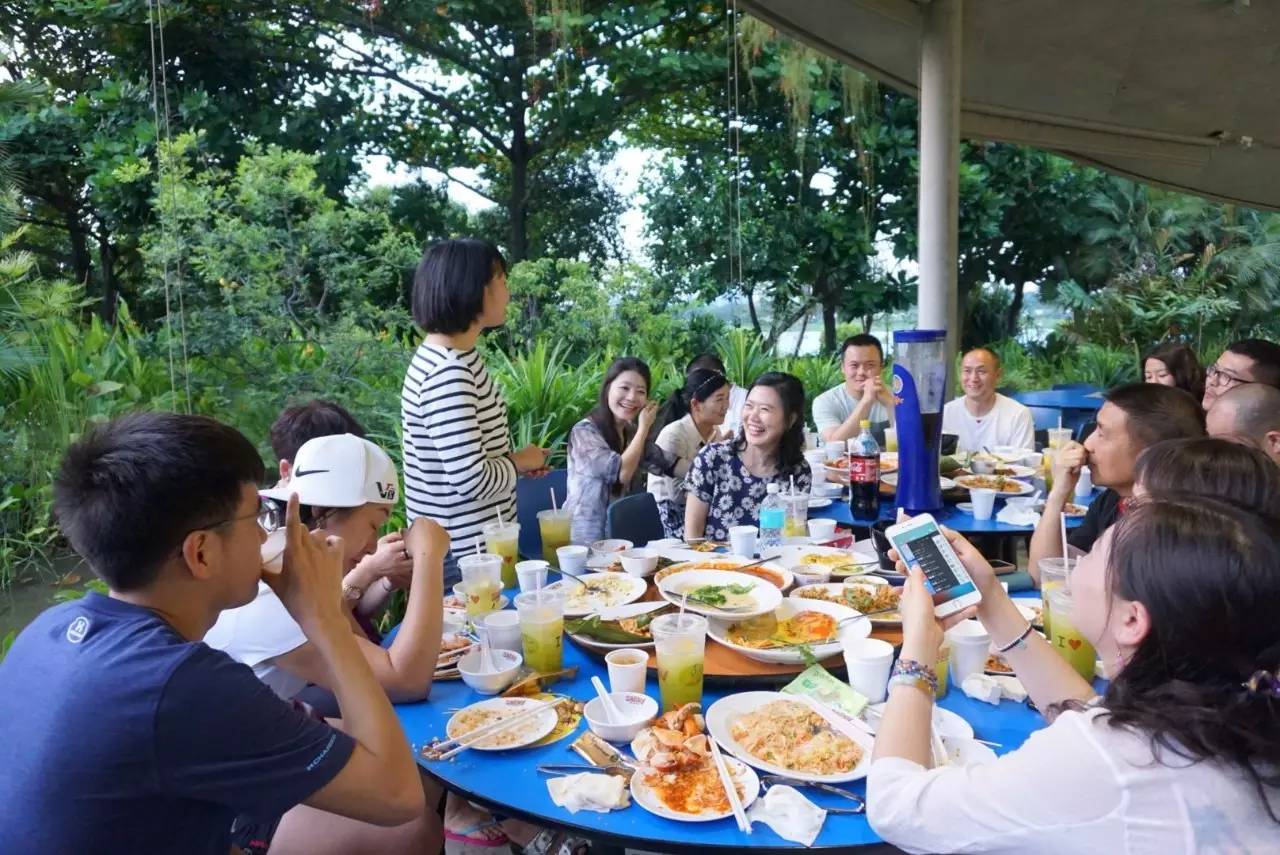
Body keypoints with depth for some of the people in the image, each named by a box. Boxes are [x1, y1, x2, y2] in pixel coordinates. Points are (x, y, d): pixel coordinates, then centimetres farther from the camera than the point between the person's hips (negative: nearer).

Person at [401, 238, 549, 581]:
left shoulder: (447, 357, 8)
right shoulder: (449, 371, -24)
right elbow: (472, 481, -28)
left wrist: (512, 461, 5)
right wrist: (519, 462, -10)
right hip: (465, 556, -10)